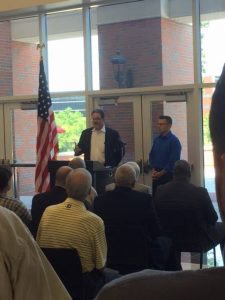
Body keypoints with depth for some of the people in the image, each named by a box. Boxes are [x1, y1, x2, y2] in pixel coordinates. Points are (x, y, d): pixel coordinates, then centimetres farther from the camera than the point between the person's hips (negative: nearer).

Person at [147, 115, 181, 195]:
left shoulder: (174, 141, -8)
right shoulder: (156, 139, 11)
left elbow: (173, 161, -14)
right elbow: (151, 156, 15)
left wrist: (161, 173, -12)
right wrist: (153, 170, -1)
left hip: (168, 175, -6)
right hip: (156, 175, 6)